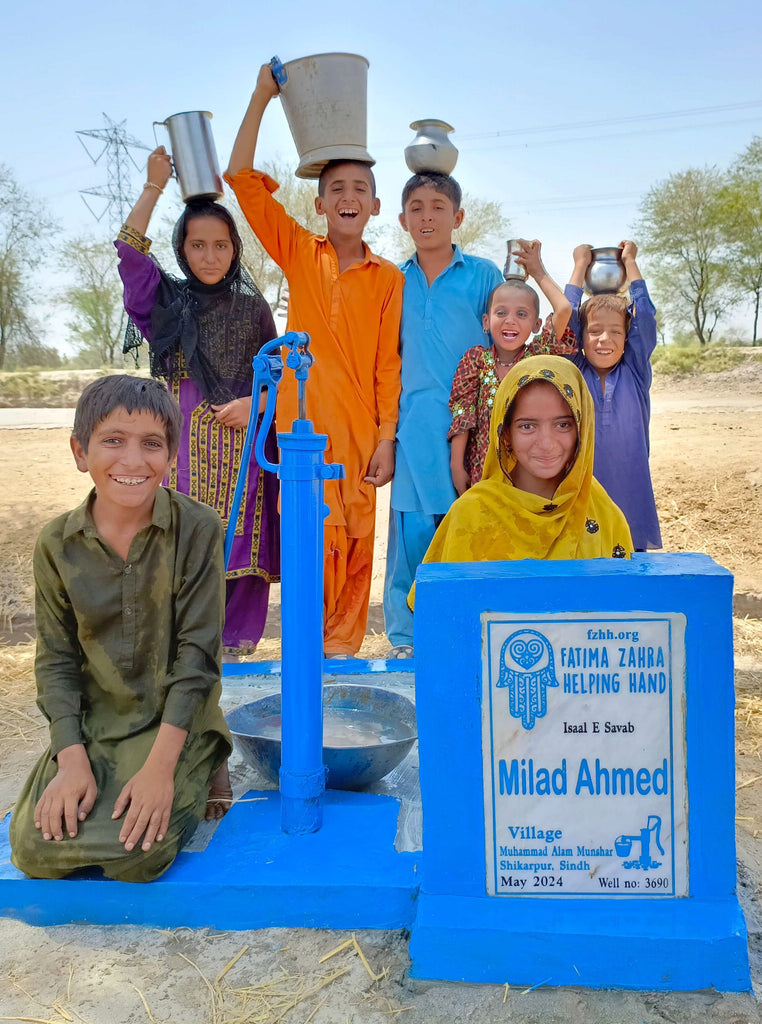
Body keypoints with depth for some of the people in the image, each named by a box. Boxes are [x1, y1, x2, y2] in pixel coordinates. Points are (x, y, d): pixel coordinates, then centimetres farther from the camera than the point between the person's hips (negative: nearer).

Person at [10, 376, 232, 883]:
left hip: (175, 720, -3)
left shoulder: (198, 529, -14)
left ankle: (198, 776, 9)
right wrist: (72, 760, -11)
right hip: (92, 723, 3)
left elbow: (198, 652, -14)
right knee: (36, 849, -12)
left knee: (132, 853, -19)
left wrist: (160, 765, -19)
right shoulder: (59, 544, -3)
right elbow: (56, 659, 1)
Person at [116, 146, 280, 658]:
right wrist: (154, 185, -8)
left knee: (237, 547, -1)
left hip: (240, 445, 0)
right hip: (181, 446, 0)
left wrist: (255, 403, -6)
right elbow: (129, 250, -5)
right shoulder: (166, 299, 9)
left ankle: (231, 649, 12)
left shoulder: (253, 307, 10)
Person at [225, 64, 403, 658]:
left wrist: (386, 440, -2)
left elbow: (389, 367, 3)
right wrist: (262, 98, 1)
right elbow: (242, 178, 4)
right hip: (303, 424, -1)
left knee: (356, 545, 5)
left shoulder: (389, 279, 6)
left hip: (360, 431, 1)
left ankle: (343, 648, 19)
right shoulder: (301, 255, 7)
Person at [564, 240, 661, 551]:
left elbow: (645, 315, 3)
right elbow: (567, 315, 2)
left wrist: (630, 260, 13)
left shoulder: (635, 372, 6)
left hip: (631, 499, 1)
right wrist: (581, 263, 12)